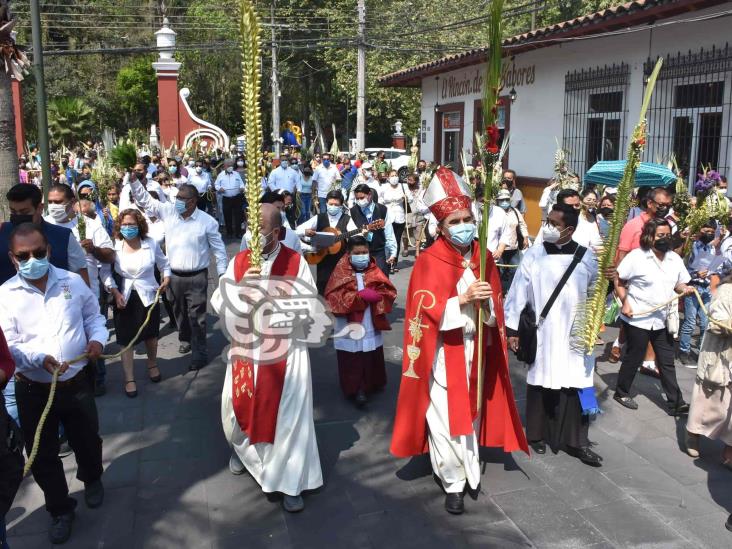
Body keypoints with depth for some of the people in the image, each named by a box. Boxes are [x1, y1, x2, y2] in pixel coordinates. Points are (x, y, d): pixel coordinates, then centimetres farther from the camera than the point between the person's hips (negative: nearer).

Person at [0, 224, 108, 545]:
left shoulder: (72, 282, -4)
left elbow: (93, 315, 9)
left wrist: (97, 339, -12)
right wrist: (40, 357, -30)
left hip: (77, 383, 1)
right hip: (33, 390, -1)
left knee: (87, 439, 20)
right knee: (42, 454, 11)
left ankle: (92, 479, 52)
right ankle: (60, 509, 33)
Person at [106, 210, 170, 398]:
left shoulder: (151, 244, -7)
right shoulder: (114, 246, -11)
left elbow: (163, 263, 10)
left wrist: (166, 278, -4)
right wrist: (115, 293, -14)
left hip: (148, 296, 1)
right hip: (124, 298, -1)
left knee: (151, 334, 19)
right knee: (126, 339, 3)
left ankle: (152, 365, 45)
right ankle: (129, 379, 15)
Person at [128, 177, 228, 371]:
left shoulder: (207, 221, -11)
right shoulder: (168, 211, -2)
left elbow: (219, 249, -4)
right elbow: (144, 199, 0)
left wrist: (222, 274, -4)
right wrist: (133, 179, -12)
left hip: (197, 277, -4)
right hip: (173, 275, 4)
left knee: (196, 316, 0)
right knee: (179, 312, 21)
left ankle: (199, 353, 11)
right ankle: (185, 339, 45)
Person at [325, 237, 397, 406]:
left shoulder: (374, 272, 5)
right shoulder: (341, 272, -4)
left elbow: (389, 293, 0)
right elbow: (334, 297, -14)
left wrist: (376, 295, -21)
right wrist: (360, 296, -18)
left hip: (371, 326, 3)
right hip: (349, 327, -3)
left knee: (372, 359, 14)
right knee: (352, 361, -2)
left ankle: (371, 385, 31)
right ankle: (356, 389, 5)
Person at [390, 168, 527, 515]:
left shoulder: (484, 259, 3)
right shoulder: (428, 262, -12)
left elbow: (495, 310, 7)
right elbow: (425, 313, -17)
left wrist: (486, 302, -16)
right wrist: (462, 299, -28)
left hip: (476, 351, 5)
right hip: (444, 353, -5)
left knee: (472, 412, 16)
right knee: (446, 418, -1)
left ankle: (468, 469, 35)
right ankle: (454, 483, 15)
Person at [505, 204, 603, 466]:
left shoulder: (586, 257, -2)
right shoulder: (534, 255, -4)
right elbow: (518, 293, -2)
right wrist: (512, 329, -3)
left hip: (575, 334, 1)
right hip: (542, 333, 0)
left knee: (576, 387, 4)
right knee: (540, 384, 9)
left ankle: (577, 442, 16)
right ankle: (537, 434, 26)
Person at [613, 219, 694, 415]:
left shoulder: (675, 259, 4)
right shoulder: (636, 256, -13)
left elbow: (679, 284, 14)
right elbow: (619, 281, -9)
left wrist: (685, 288, -9)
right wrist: (625, 303, -16)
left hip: (663, 320, 6)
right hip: (637, 319, -5)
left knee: (667, 362, 10)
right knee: (634, 358, 8)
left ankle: (676, 403, 16)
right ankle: (621, 393, 27)